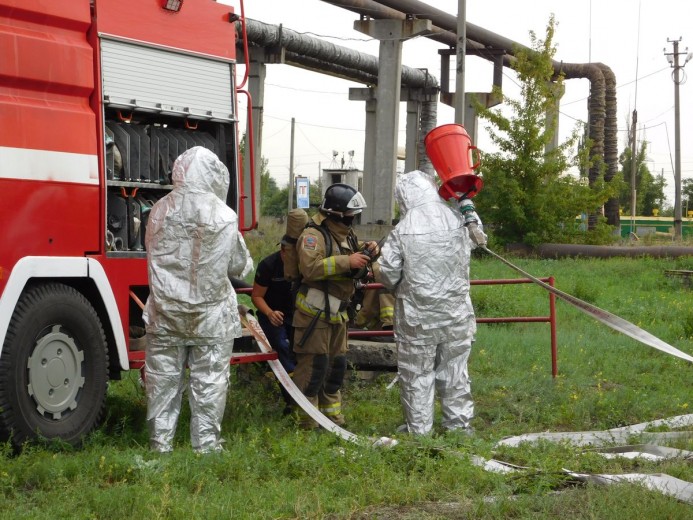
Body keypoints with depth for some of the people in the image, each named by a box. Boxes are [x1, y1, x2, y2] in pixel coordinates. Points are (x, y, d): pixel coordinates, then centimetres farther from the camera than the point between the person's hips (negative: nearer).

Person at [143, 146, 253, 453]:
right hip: (210, 315, -3)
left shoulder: (159, 211, -2)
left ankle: (161, 442, 15)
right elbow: (239, 266, -1)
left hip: (165, 312, 3)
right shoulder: (223, 216, -11)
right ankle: (205, 443, 9)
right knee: (209, 381, 6)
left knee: (163, 378, 10)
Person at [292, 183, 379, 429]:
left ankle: (332, 414, 26)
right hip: (314, 313, -9)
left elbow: (355, 260, 28)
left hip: (337, 313, 9)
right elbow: (310, 268, -31)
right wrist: (347, 262, -30)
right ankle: (307, 420, -1)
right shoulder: (313, 234, -17)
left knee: (337, 364, 15)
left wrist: (367, 250, 5)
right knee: (314, 365, -7)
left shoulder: (345, 233, 13)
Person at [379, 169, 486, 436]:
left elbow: (388, 273, -9)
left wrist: (399, 287, 13)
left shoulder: (402, 231, -14)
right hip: (456, 313, 3)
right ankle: (459, 422, 22)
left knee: (416, 373, 8)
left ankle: (418, 428, 14)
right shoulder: (459, 221, -5)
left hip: (417, 316, -3)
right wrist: (467, 204, 28)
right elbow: (478, 236, 19)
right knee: (454, 369, 15)